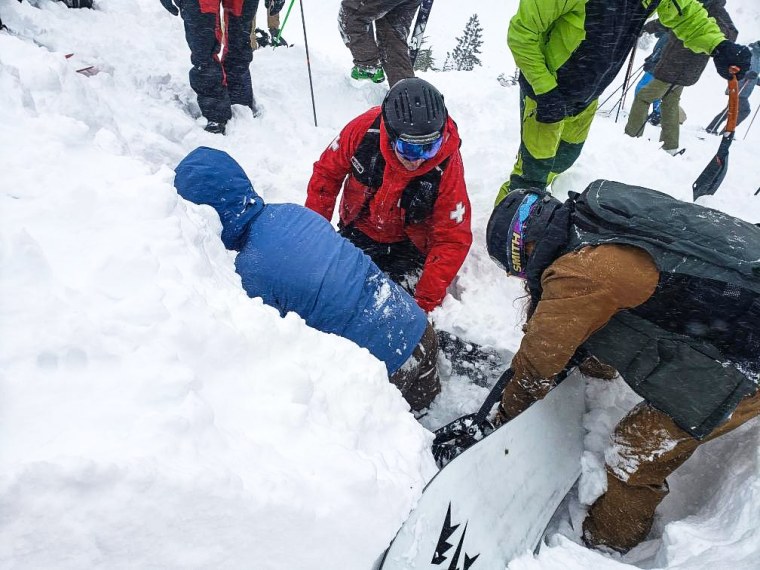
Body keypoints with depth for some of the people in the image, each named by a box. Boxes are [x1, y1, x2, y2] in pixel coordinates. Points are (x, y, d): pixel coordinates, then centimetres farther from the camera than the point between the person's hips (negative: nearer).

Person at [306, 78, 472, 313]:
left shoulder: (448, 164, -28)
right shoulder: (364, 129, -25)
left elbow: (452, 240, -23)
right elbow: (327, 173, -7)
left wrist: (425, 301, -28)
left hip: (407, 247, -2)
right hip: (359, 230, 2)